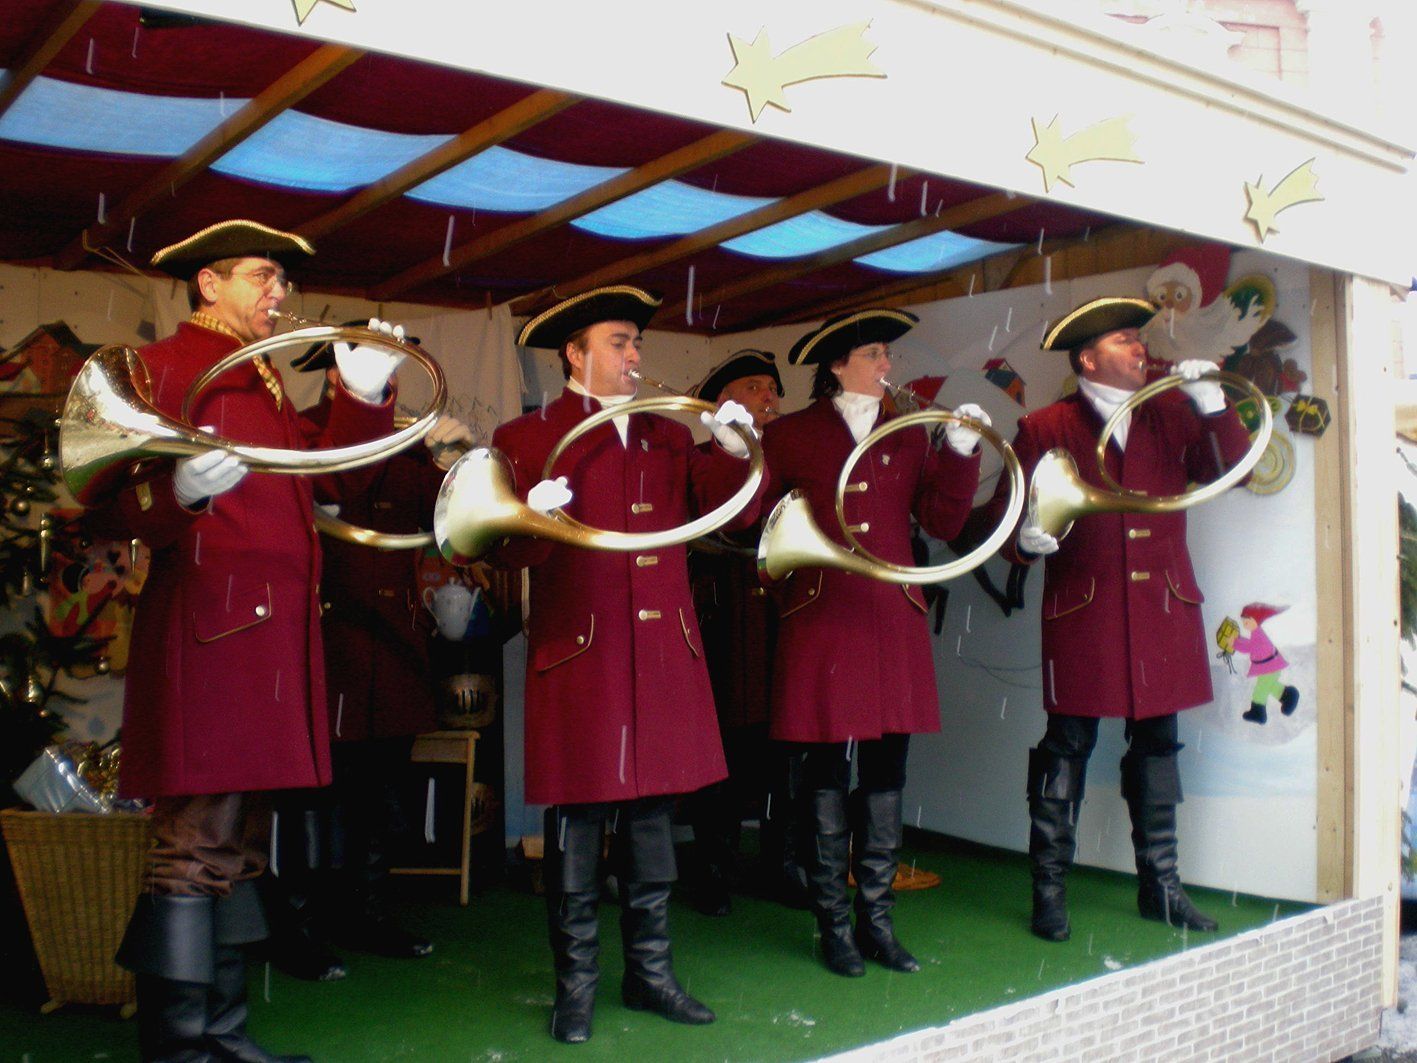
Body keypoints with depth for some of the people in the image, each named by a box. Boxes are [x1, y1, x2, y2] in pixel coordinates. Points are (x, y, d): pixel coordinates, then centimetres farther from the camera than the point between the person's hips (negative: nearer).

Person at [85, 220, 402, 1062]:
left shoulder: (265, 382, 23)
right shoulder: (163, 367, -3)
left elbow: (329, 477, 16)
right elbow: (111, 507, -10)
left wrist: (364, 396, 5)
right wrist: (178, 493, -30)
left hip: (271, 636, 9)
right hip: (207, 632, -9)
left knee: (239, 847, 13)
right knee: (195, 843, -9)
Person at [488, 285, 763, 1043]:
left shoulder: (668, 436, 15)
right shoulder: (526, 437, 1)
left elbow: (732, 513, 7)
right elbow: (508, 552, -6)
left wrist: (734, 453, -10)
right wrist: (534, 520, -27)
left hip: (663, 654, 5)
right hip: (578, 654, -4)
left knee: (651, 818, 12)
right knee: (576, 823, 2)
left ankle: (650, 971, 26)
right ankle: (575, 986, 16)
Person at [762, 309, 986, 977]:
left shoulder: (909, 437, 12)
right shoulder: (790, 435, 3)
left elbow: (942, 523, 4)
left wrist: (961, 453, -7)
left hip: (893, 621, 4)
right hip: (821, 621, -3)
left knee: (886, 775, 8)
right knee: (827, 777, 2)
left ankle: (877, 921, 21)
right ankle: (835, 926, 16)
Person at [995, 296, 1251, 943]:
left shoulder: (1170, 416, 11)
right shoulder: (1045, 428, 0)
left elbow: (1233, 472, 4)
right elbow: (1005, 515, -1)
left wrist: (1211, 404, -8)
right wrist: (1028, 539, -22)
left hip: (1163, 607, 4)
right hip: (1082, 613, -4)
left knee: (1157, 744, 12)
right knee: (1067, 746, -1)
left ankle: (1160, 885, 25)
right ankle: (1049, 890, 11)